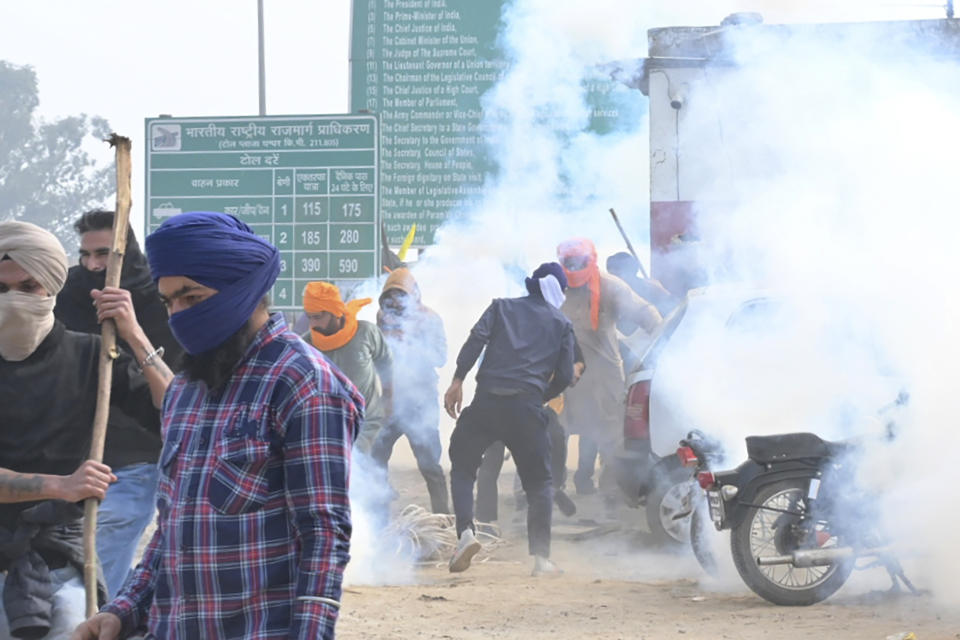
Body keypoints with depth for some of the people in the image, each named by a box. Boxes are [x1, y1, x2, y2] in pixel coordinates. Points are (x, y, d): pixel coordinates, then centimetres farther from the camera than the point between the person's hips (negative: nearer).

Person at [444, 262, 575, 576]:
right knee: (539, 482, 12)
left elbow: (476, 339, -1)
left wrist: (457, 380, -3)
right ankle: (541, 556, 1)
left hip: (487, 401, 0)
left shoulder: (502, 307, 16)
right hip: (527, 406, 0)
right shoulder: (561, 324, 16)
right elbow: (565, 375, 10)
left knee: (462, 465, 14)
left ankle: (466, 530, -10)